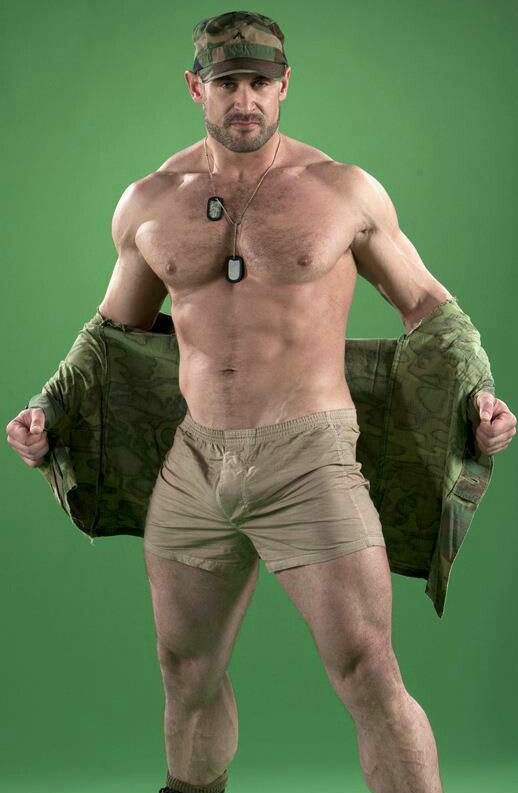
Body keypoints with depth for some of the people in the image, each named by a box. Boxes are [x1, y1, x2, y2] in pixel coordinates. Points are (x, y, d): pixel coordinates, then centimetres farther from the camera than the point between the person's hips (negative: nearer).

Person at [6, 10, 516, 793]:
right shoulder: (149, 203, 6)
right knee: (186, 671, 16)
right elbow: (116, 328, 21)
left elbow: (423, 300, 11)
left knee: (369, 680, -9)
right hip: (195, 465, 4)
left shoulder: (346, 190, -2)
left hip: (308, 463, -4)